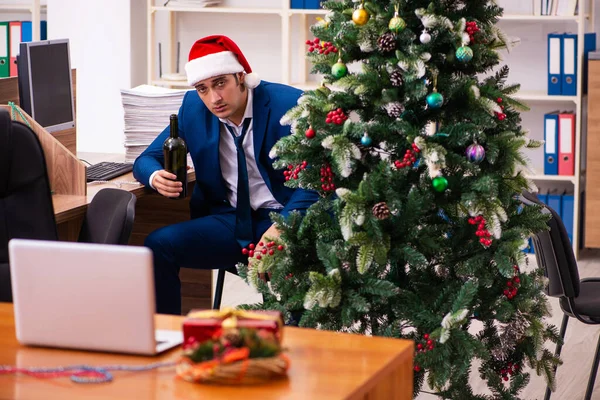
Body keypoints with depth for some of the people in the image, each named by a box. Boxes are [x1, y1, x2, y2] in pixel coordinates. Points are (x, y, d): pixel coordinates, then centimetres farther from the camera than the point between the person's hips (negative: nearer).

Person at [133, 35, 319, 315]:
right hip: (230, 221, 5)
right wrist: (156, 177, -12)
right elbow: (146, 160, 14)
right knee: (158, 244, -17)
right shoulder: (194, 108, 5)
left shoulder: (288, 104, -10)